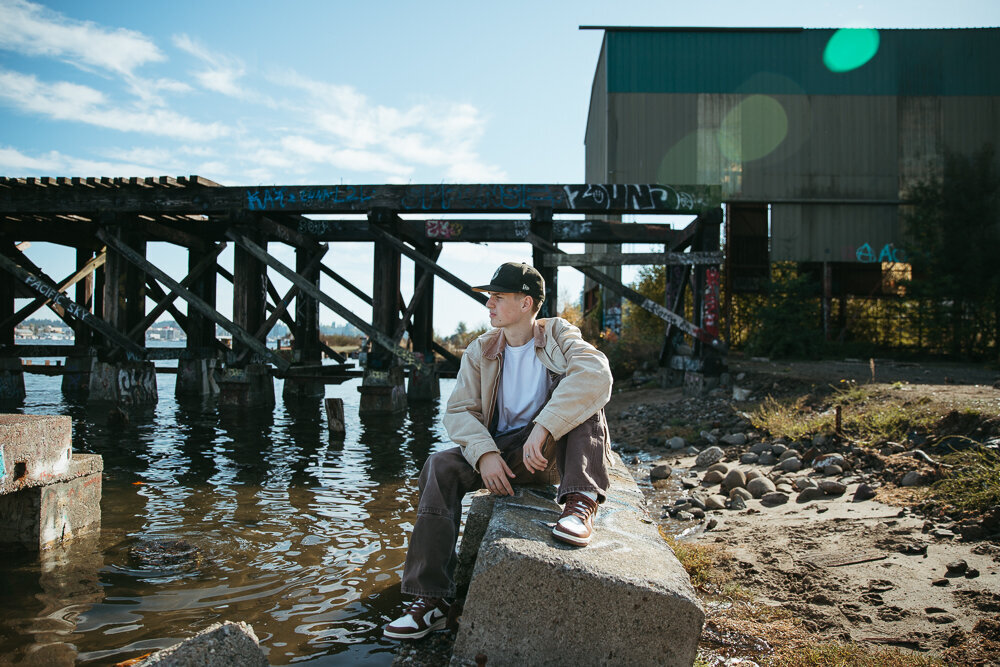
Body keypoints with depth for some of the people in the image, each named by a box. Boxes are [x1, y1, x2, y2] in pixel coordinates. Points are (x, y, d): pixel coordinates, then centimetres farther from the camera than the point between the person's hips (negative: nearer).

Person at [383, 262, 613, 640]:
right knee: (440, 467, -23)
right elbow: (459, 410, -2)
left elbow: (596, 373, -25)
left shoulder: (558, 335, -4)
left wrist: (542, 428, -36)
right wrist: (485, 454, -23)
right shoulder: (480, 351, 6)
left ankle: (581, 503, -35)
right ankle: (432, 599, -22)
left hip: (553, 452, -3)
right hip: (503, 455, 3)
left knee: (580, 393, -26)